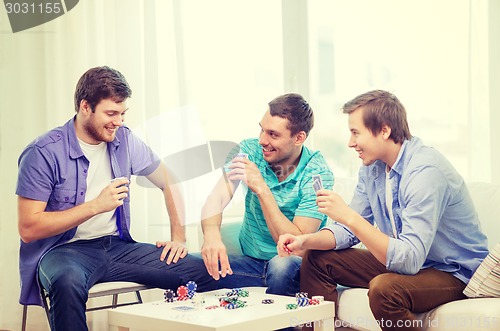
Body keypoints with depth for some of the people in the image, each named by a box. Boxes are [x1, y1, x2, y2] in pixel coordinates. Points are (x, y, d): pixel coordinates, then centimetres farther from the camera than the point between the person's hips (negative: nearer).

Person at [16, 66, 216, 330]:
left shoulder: (124, 140, 6)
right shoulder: (43, 153, -11)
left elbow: (170, 182, 18)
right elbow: (28, 229, -15)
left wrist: (178, 236, 6)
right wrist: (96, 205, -18)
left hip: (116, 246, 5)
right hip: (63, 250, -5)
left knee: (202, 272, -15)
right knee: (68, 283, -43)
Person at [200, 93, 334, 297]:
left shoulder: (317, 173, -16)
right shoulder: (250, 149, -5)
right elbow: (216, 199, -17)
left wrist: (261, 189, -28)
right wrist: (212, 236, -40)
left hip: (295, 266, -3)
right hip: (251, 261, 3)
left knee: (282, 265, -38)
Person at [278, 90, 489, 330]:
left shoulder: (425, 171, -27)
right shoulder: (372, 166, 0)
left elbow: (409, 259, -34)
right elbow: (350, 230, 8)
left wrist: (349, 216, -36)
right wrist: (305, 241, -10)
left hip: (453, 272, -8)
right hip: (408, 260, 8)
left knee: (383, 288, -36)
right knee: (316, 259, 4)